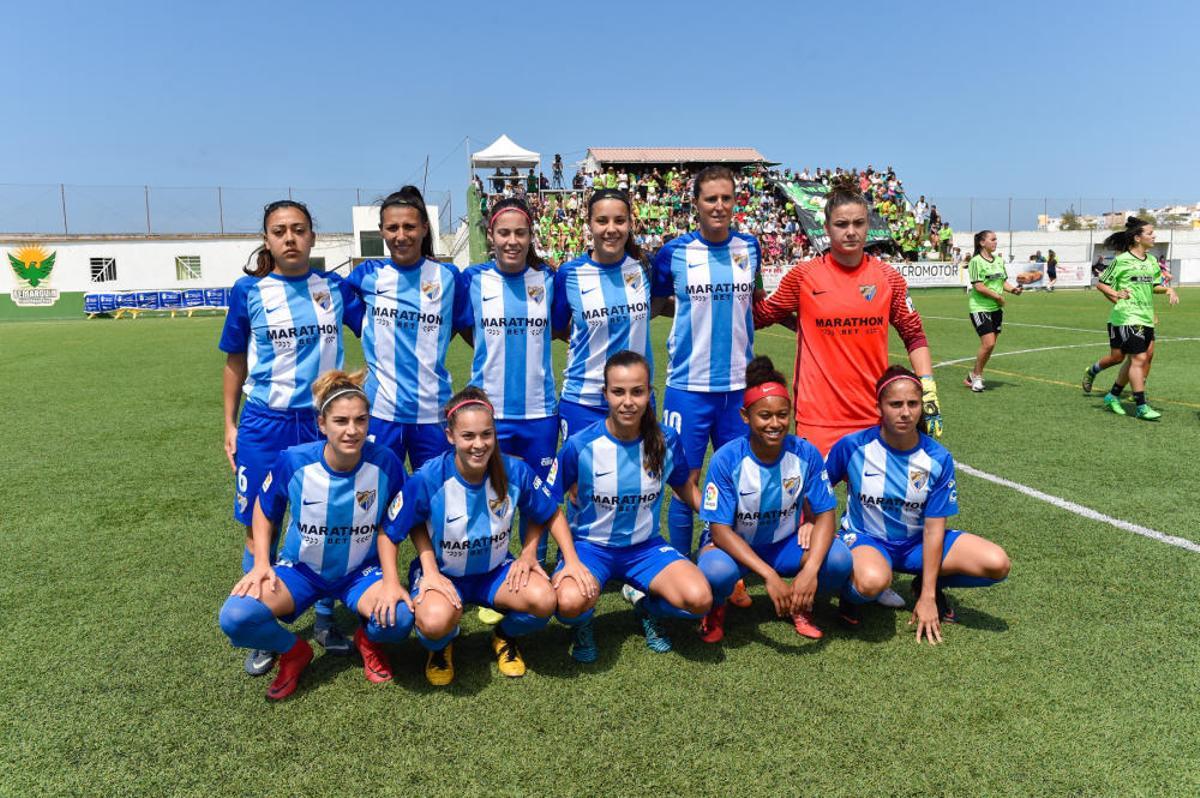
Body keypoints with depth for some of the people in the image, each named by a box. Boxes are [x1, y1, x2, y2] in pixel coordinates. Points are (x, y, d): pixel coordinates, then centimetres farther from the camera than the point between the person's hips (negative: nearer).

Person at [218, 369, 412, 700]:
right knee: (235, 616, -26)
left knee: (399, 618, -32)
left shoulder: (385, 464, -20)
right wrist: (261, 564, -10)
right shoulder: (293, 461, -19)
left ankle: (368, 639, 9)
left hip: (361, 572, -1)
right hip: (300, 569, 1)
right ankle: (294, 652, 8)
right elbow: (265, 513, 2)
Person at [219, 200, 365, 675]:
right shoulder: (249, 291, -1)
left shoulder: (335, 287, 2)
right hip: (265, 423, -1)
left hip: (324, 421, 1)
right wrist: (230, 425, 6)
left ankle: (325, 618, 28)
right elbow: (235, 362, 7)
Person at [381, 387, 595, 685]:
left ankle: (505, 636, 11)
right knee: (436, 621, -36)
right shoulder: (428, 479, -25)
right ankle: (440, 646, 6)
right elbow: (389, 533, -12)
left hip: (495, 569, 3)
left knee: (544, 600, -26)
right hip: (441, 571, -2)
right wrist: (391, 584, -21)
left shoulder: (515, 471, -18)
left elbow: (551, 514, 0)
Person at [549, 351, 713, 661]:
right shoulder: (580, 446, -16)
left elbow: (685, 487, 11)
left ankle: (647, 607, 13)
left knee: (699, 600, -24)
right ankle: (583, 623, 6)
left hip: (645, 546, 3)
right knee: (570, 602, -35)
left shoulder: (667, 441, -8)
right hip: (590, 545, -2)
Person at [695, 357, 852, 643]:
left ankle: (800, 604, 8)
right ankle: (715, 609, 2)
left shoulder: (806, 453, -15)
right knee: (717, 571, -37)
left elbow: (825, 513, -12)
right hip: (732, 544, -3)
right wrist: (769, 575, -33)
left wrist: (810, 569, -30)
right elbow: (720, 529, -22)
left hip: (785, 543, 3)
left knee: (838, 558, -26)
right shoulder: (726, 459, -22)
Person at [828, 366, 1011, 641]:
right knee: (872, 581, -41)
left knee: (997, 564, -17)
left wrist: (927, 596, -13)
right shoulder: (853, 446, -16)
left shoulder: (938, 458, -11)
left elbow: (933, 527, -11)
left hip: (916, 542, 4)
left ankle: (930, 586, 11)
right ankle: (850, 592, -2)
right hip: (865, 538, -3)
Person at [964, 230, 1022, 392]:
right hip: (980, 307, -8)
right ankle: (977, 376, 4)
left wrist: (1013, 289, -2)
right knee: (988, 343, -15)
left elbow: (1004, 281, 18)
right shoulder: (976, 261, -11)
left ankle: (972, 376, 20)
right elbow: (978, 286, -16)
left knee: (990, 345, 7)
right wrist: (998, 296, -12)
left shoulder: (999, 260, 12)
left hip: (996, 308, 8)